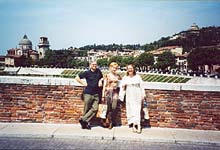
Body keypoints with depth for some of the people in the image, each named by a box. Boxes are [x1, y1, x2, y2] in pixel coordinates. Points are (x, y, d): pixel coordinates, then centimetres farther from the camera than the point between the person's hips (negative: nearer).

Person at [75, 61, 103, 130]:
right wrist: (84, 83, -2)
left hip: (96, 94, 4)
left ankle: (83, 120, -2)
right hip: (88, 93, -4)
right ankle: (85, 123, 13)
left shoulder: (98, 71, 9)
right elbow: (77, 78, 3)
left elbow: (102, 78, 27)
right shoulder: (87, 73, -2)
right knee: (87, 109, 2)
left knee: (95, 108, -8)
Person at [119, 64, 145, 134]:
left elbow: (141, 87, 6)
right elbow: (122, 88, 7)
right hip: (129, 97, 1)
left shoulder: (138, 77, 4)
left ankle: (138, 126, -4)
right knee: (131, 110, -1)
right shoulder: (125, 78, 6)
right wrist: (121, 96, 3)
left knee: (137, 110, -4)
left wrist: (143, 95, 4)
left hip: (137, 96, -1)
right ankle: (133, 125, 5)